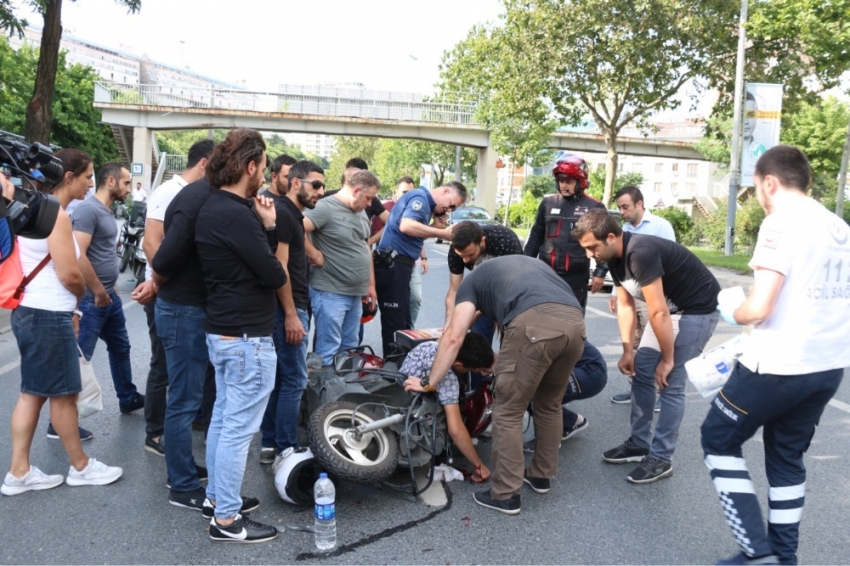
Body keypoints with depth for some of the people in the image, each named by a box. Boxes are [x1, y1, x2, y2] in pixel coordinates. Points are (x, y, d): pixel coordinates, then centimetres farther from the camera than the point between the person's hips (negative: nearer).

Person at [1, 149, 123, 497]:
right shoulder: (56, 214, -18)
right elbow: (69, 275, -21)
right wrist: (82, 295, 1)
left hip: (31, 312, 10)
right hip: (49, 316, -10)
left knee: (32, 393, 13)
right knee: (62, 394, 3)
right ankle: (81, 468, 18)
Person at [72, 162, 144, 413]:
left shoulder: (107, 211, 11)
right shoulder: (88, 209, -17)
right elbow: (78, 256, -25)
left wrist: (110, 289, 18)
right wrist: (99, 292, -18)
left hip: (110, 296, 10)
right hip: (91, 299, -10)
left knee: (121, 348, 21)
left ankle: (128, 398, 37)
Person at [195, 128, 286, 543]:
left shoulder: (214, 208, 10)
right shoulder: (236, 215, -22)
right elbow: (273, 276, -18)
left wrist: (268, 227, 2)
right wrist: (272, 249, 3)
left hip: (222, 332, 11)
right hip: (247, 338, -11)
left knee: (223, 419, 20)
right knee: (238, 429, -1)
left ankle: (216, 495, 33)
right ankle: (226, 520, 9)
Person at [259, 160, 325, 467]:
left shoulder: (292, 213, 16)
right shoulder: (282, 212, -14)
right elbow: (279, 266, -20)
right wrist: (291, 315, -21)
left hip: (292, 306, 10)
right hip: (288, 308, -10)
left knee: (279, 378, 13)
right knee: (294, 380, -4)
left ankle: (269, 444, 21)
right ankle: (285, 450, 5)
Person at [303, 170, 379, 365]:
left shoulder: (360, 212, 13)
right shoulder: (325, 208, -15)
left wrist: (371, 283, 18)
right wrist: (314, 254, -17)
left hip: (356, 293, 8)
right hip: (330, 294, -8)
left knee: (350, 349, 16)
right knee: (328, 352, -2)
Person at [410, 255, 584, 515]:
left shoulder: (474, 278, 27)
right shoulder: (530, 263, 42)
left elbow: (453, 338, 14)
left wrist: (429, 383, 20)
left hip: (534, 323, -6)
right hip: (575, 322, 6)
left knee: (508, 411, 10)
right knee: (549, 404, 26)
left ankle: (505, 494, 16)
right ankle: (541, 475, 39)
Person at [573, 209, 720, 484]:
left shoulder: (641, 253, -32)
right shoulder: (615, 258, -3)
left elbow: (658, 312, -28)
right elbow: (625, 305, 4)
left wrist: (668, 359, -20)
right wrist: (627, 351, 0)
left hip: (697, 310, -9)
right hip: (671, 307, 9)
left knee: (670, 383, -9)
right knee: (641, 371, 9)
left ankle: (661, 459, 2)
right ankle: (639, 443, 20)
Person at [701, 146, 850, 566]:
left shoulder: (780, 222, -13)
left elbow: (759, 308, -21)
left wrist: (732, 314, 1)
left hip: (779, 365, -8)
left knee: (718, 440, 9)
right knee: (787, 457, 20)